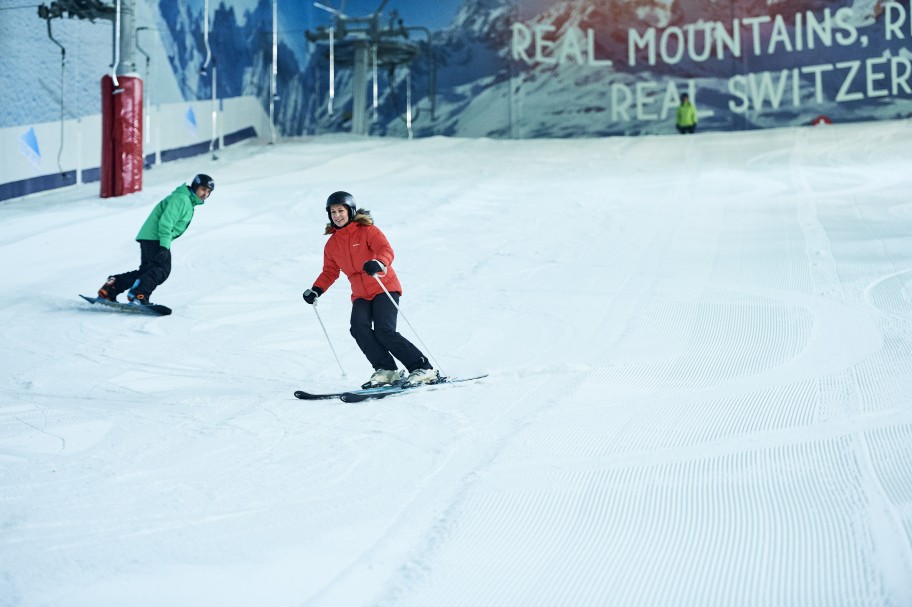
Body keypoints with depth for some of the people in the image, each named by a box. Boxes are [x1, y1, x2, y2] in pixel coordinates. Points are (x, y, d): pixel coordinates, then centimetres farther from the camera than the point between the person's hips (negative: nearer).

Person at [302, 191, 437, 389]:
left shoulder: (367, 231, -5)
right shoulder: (332, 244, 12)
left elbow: (386, 250, -18)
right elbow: (330, 271, 21)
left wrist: (379, 263, -40)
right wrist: (316, 290, 5)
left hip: (384, 288, -5)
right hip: (360, 295, 6)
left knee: (384, 331, -21)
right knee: (359, 328, -21)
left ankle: (423, 369, -14)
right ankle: (385, 370, -16)